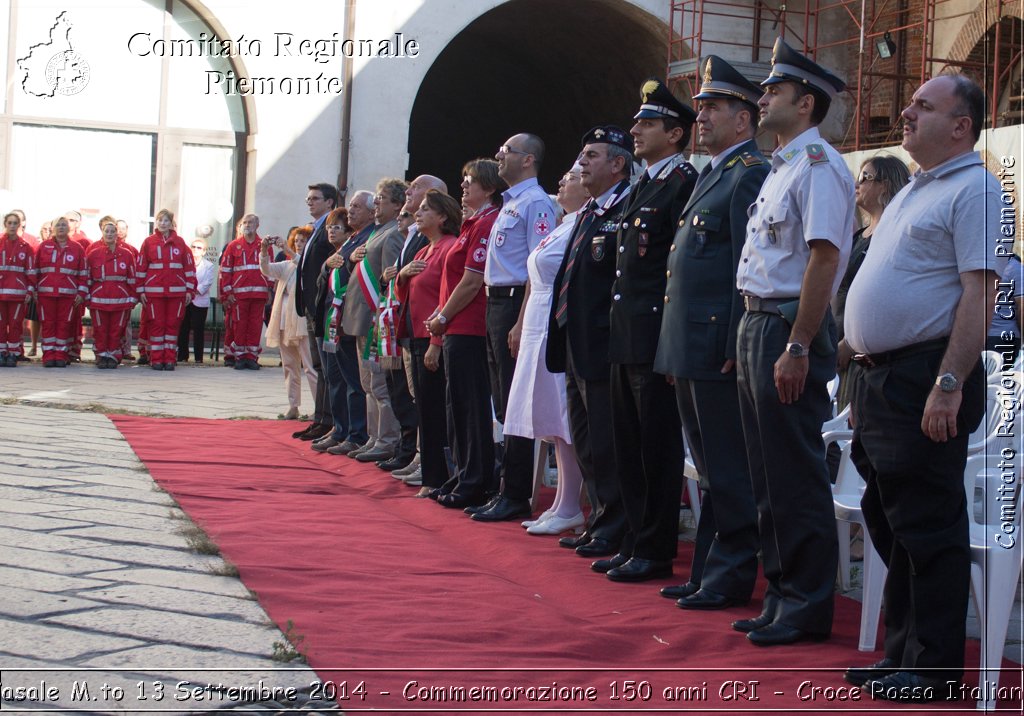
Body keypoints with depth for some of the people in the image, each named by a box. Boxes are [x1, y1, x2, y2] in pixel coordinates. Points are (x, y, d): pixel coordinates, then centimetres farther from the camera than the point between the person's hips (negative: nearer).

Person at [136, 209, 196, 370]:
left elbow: (189, 266, 7)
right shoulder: (149, 242, 4)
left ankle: (170, 359, 8)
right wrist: (141, 291, -1)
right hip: (154, 291, -1)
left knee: (173, 324, 3)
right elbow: (141, 267, 3)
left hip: (176, 291, 1)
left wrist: (190, 290, 3)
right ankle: (156, 360, 6)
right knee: (156, 324, 1)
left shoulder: (180, 242, 6)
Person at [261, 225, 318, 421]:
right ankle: (293, 406, 14)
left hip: (303, 321, -7)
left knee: (310, 366, -11)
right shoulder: (286, 265, 19)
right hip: (284, 321, 7)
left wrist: (289, 251, -27)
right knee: (290, 366, 9)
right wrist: (265, 250, -12)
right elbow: (266, 269, 5)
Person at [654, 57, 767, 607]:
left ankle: (732, 577, 6)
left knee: (728, 472, -2)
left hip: (717, 347, -10)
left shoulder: (750, 175, -11)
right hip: (690, 350, 10)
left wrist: (734, 348, -21)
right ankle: (707, 572, 22)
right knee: (710, 471, 15)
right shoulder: (711, 176, 19)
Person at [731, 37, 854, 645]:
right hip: (757, 324, 10)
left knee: (797, 472, -5)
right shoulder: (781, 167, 19)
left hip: (791, 329, -10)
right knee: (769, 470, 13)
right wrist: (752, 338, 17)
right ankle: (782, 593, 22)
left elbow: (823, 258, -21)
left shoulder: (818, 164, -12)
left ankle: (808, 607, 4)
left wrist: (797, 348, -24)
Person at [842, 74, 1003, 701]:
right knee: (889, 520, 13)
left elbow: (980, 295, -19)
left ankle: (933, 669, 5)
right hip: (879, 377, 10)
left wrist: (949, 385, -24)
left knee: (928, 526, -3)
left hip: (924, 381, -10)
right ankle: (901, 653, 23)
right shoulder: (914, 192, 20)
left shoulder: (974, 190, -10)